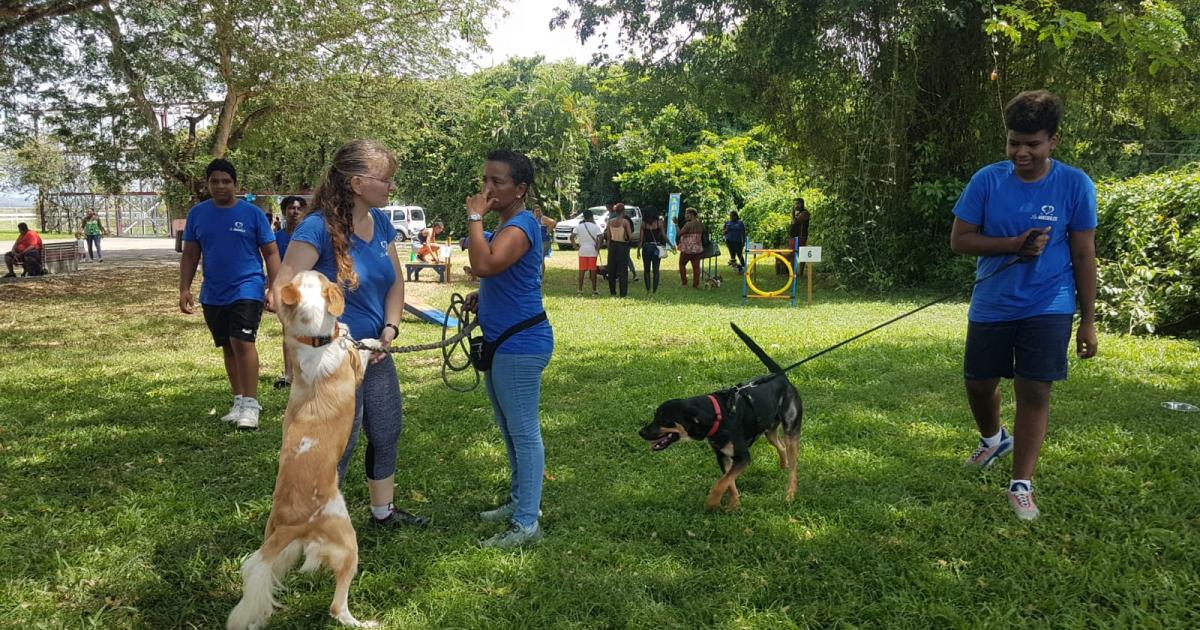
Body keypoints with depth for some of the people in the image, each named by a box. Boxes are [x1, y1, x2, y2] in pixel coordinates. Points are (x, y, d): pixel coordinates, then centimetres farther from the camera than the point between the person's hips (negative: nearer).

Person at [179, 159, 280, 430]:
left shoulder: (252, 213, -4)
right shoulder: (197, 213, 5)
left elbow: (271, 253, -1)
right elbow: (190, 255, 10)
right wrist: (184, 288, 2)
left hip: (247, 289, -4)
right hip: (213, 294, 5)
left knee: (242, 342, -17)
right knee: (228, 347, 12)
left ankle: (251, 404, -10)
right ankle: (239, 401, 24)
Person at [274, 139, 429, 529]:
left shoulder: (380, 223, 2)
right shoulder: (318, 227, -20)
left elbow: (395, 281, 12)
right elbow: (284, 291, -24)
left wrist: (390, 327, -3)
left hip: (375, 353, 8)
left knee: (387, 433, 19)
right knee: (338, 444, 1)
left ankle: (383, 512, 39)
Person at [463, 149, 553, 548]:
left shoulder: (521, 225, -18)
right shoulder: (507, 225, 14)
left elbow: (485, 265, -35)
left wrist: (475, 217, -23)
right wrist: (481, 299, 10)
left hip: (520, 346, -11)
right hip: (501, 343, 11)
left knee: (524, 433, -4)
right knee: (511, 430, 20)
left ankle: (527, 524, 3)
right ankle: (518, 501, 34)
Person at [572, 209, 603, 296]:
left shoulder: (579, 226, 3)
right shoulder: (595, 227, -3)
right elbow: (601, 237, -15)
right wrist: (598, 247, -7)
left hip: (582, 251, 2)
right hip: (592, 251, -2)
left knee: (582, 270, 7)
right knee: (593, 270, 3)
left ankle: (580, 290, 9)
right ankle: (594, 290, 5)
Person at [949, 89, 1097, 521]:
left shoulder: (1075, 185, -7)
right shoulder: (987, 180, -6)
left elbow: (1084, 255, -3)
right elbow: (959, 240, -5)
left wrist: (1088, 321, -2)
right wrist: (1014, 245, -20)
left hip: (1048, 309, -2)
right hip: (991, 305, 2)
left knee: (1034, 392, -4)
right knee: (978, 383, 13)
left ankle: (1021, 485, 7)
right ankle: (993, 439, 44)